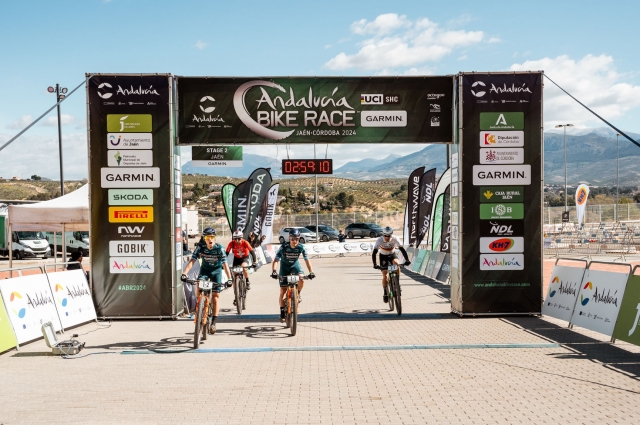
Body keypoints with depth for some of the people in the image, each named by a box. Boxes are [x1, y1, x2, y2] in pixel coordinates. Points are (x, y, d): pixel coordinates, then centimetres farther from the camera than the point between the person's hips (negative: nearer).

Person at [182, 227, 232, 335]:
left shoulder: (219, 248, -24)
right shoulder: (200, 247, -20)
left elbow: (225, 264, -28)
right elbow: (192, 261, -23)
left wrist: (229, 279, -37)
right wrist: (184, 273, -36)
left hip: (216, 270, -1)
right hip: (204, 269, 1)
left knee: (216, 297, -4)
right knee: (198, 290, -25)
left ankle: (213, 322, 7)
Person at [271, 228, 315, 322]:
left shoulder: (301, 247, -20)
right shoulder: (283, 247, -26)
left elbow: (307, 260, -18)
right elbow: (276, 260, -28)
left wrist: (311, 272, -31)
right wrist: (274, 271, -43)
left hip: (295, 265, 1)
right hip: (284, 266, -1)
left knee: (301, 279, -31)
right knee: (282, 291, -6)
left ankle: (298, 294, 1)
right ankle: (282, 312, 8)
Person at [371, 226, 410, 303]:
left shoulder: (395, 239, -27)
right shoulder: (379, 240, -30)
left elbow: (402, 249, -28)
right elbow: (374, 253, -33)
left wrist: (407, 260, -39)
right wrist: (375, 264, -45)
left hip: (392, 254, 1)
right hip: (383, 256, -1)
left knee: (397, 264, -32)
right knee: (385, 275, -10)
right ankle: (385, 293, 7)